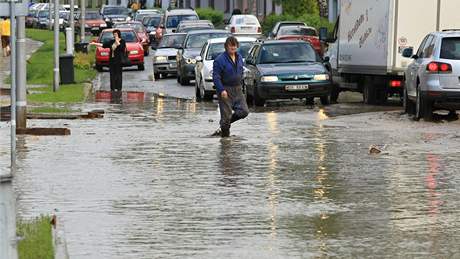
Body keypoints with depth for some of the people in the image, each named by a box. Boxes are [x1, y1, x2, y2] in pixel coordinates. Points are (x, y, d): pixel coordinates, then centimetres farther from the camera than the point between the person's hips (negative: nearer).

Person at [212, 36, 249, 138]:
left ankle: (226, 122, 19)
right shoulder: (220, 60, -12)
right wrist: (222, 90, -22)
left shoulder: (239, 57, 9)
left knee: (244, 111, 1)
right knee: (226, 114, -4)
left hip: (237, 89, 6)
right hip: (225, 90, -6)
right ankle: (225, 133, 9)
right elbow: (216, 77, -14)